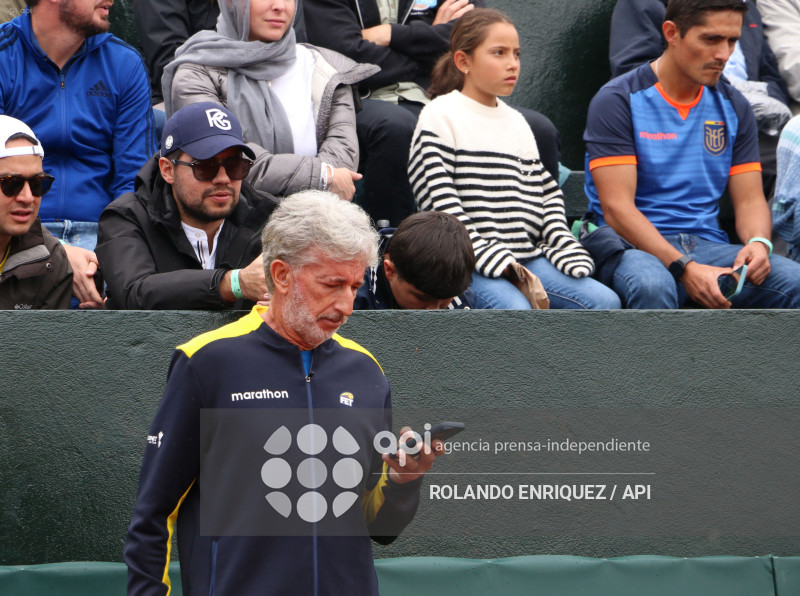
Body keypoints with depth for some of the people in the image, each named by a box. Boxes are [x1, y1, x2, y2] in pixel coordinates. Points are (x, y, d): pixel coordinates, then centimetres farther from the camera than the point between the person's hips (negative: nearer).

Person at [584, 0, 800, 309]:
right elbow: (616, 209, -12)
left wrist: (758, 242, -13)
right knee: (651, 286, -41)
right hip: (634, 245, -4)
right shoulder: (617, 101, -4)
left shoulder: (733, 107, 14)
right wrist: (684, 269, -24)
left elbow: (749, 199, 13)